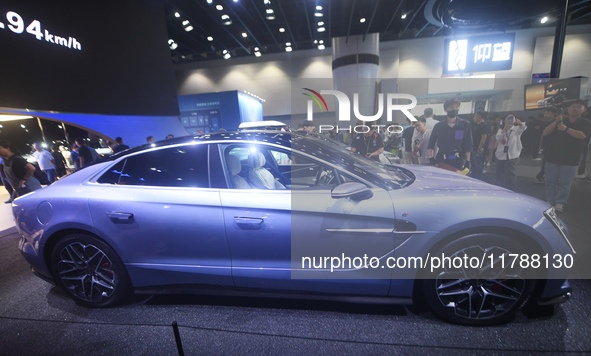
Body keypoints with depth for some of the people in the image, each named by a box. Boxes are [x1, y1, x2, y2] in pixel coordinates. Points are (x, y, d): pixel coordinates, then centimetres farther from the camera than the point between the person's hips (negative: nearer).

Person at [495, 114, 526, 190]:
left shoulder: (516, 129, 3)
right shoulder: (501, 130, 9)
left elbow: (523, 127, -19)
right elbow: (497, 139, -9)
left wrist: (519, 122, -39)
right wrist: (504, 130, -21)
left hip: (512, 156, -3)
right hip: (500, 156, 3)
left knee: (510, 176, -6)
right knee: (499, 176, 10)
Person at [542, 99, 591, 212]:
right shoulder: (559, 121, 9)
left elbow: (582, 135, -15)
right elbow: (544, 133, -3)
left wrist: (566, 129, -27)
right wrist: (555, 122, -16)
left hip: (570, 160, -1)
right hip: (552, 158, 1)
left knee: (565, 183, 1)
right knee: (550, 182, 4)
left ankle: (560, 203, 8)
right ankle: (549, 202, 11)